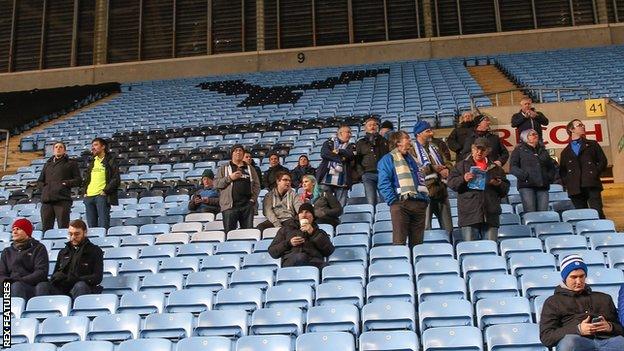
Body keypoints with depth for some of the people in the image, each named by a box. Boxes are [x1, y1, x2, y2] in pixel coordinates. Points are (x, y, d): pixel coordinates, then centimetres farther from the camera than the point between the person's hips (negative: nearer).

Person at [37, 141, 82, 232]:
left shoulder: (71, 163, 12)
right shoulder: (48, 163, 26)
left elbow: (78, 180, 5)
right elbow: (40, 181, 28)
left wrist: (67, 183, -8)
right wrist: (43, 187, 8)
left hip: (62, 199, -4)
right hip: (46, 200, 5)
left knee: (63, 227, -10)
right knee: (46, 227, 3)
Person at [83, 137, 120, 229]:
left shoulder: (110, 161, 3)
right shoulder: (92, 162, 22)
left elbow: (116, 179, -6)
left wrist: (105, 191, -13)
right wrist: (85, 191, 12)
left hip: (102, 195, -6)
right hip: (89, 196, 6)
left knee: (103, 225, -11)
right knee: (91, 226, 5)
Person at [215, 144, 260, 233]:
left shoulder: (250, 169, 20)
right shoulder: (224, 168, 14)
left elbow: (256, 185, 14)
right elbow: (216, 184, 5)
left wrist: (253, 199, 0)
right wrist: (230, 178, -7)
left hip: (247, 205, 2)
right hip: (230, 205, -2)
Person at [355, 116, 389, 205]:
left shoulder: (384, 141, 18)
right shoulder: (360, 143, 17)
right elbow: (357, 161, 14)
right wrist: (362, 173, 0)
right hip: (368, 175, -1)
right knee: (371, 202, -9)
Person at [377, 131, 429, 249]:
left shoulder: (413, 159, 27)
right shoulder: (388, 159, 5)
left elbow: (422, 180, 28)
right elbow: (384, 183, -6)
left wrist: (426, 199, 13)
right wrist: (393, 201, -15)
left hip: (420, 204, 6)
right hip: (401, 204, -6)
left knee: (417, 241, 5)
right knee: (399, 241, -11)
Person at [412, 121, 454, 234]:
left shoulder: (434, 147, 22)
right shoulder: (412, 148, 0)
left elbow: (447, 163, 17)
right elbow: (418, 168, -14)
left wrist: (446, 169, -6)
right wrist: (437, 169, -11)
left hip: (441, 190, 7)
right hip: (426, 190, -6)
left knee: (448, 227, 8)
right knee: (425, 228, -7)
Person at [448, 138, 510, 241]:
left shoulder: (495, 168, 18)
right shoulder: (462, 165, 11)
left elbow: (505, 189, 18)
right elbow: (451, 182, 2)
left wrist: (499, 184, -4)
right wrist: (463, 179, -16)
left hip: (490, 215, 2)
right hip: (469, 214, -2)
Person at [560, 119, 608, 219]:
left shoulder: (592, 145, 17)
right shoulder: (565, 152, 19)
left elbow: (603, 161, 10)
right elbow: (562, 170, 18)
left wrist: (595, 173, -4)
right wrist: (566, 182, 1)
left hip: (591, 185, -2)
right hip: (575, 188, 2)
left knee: (597, 213, -13)